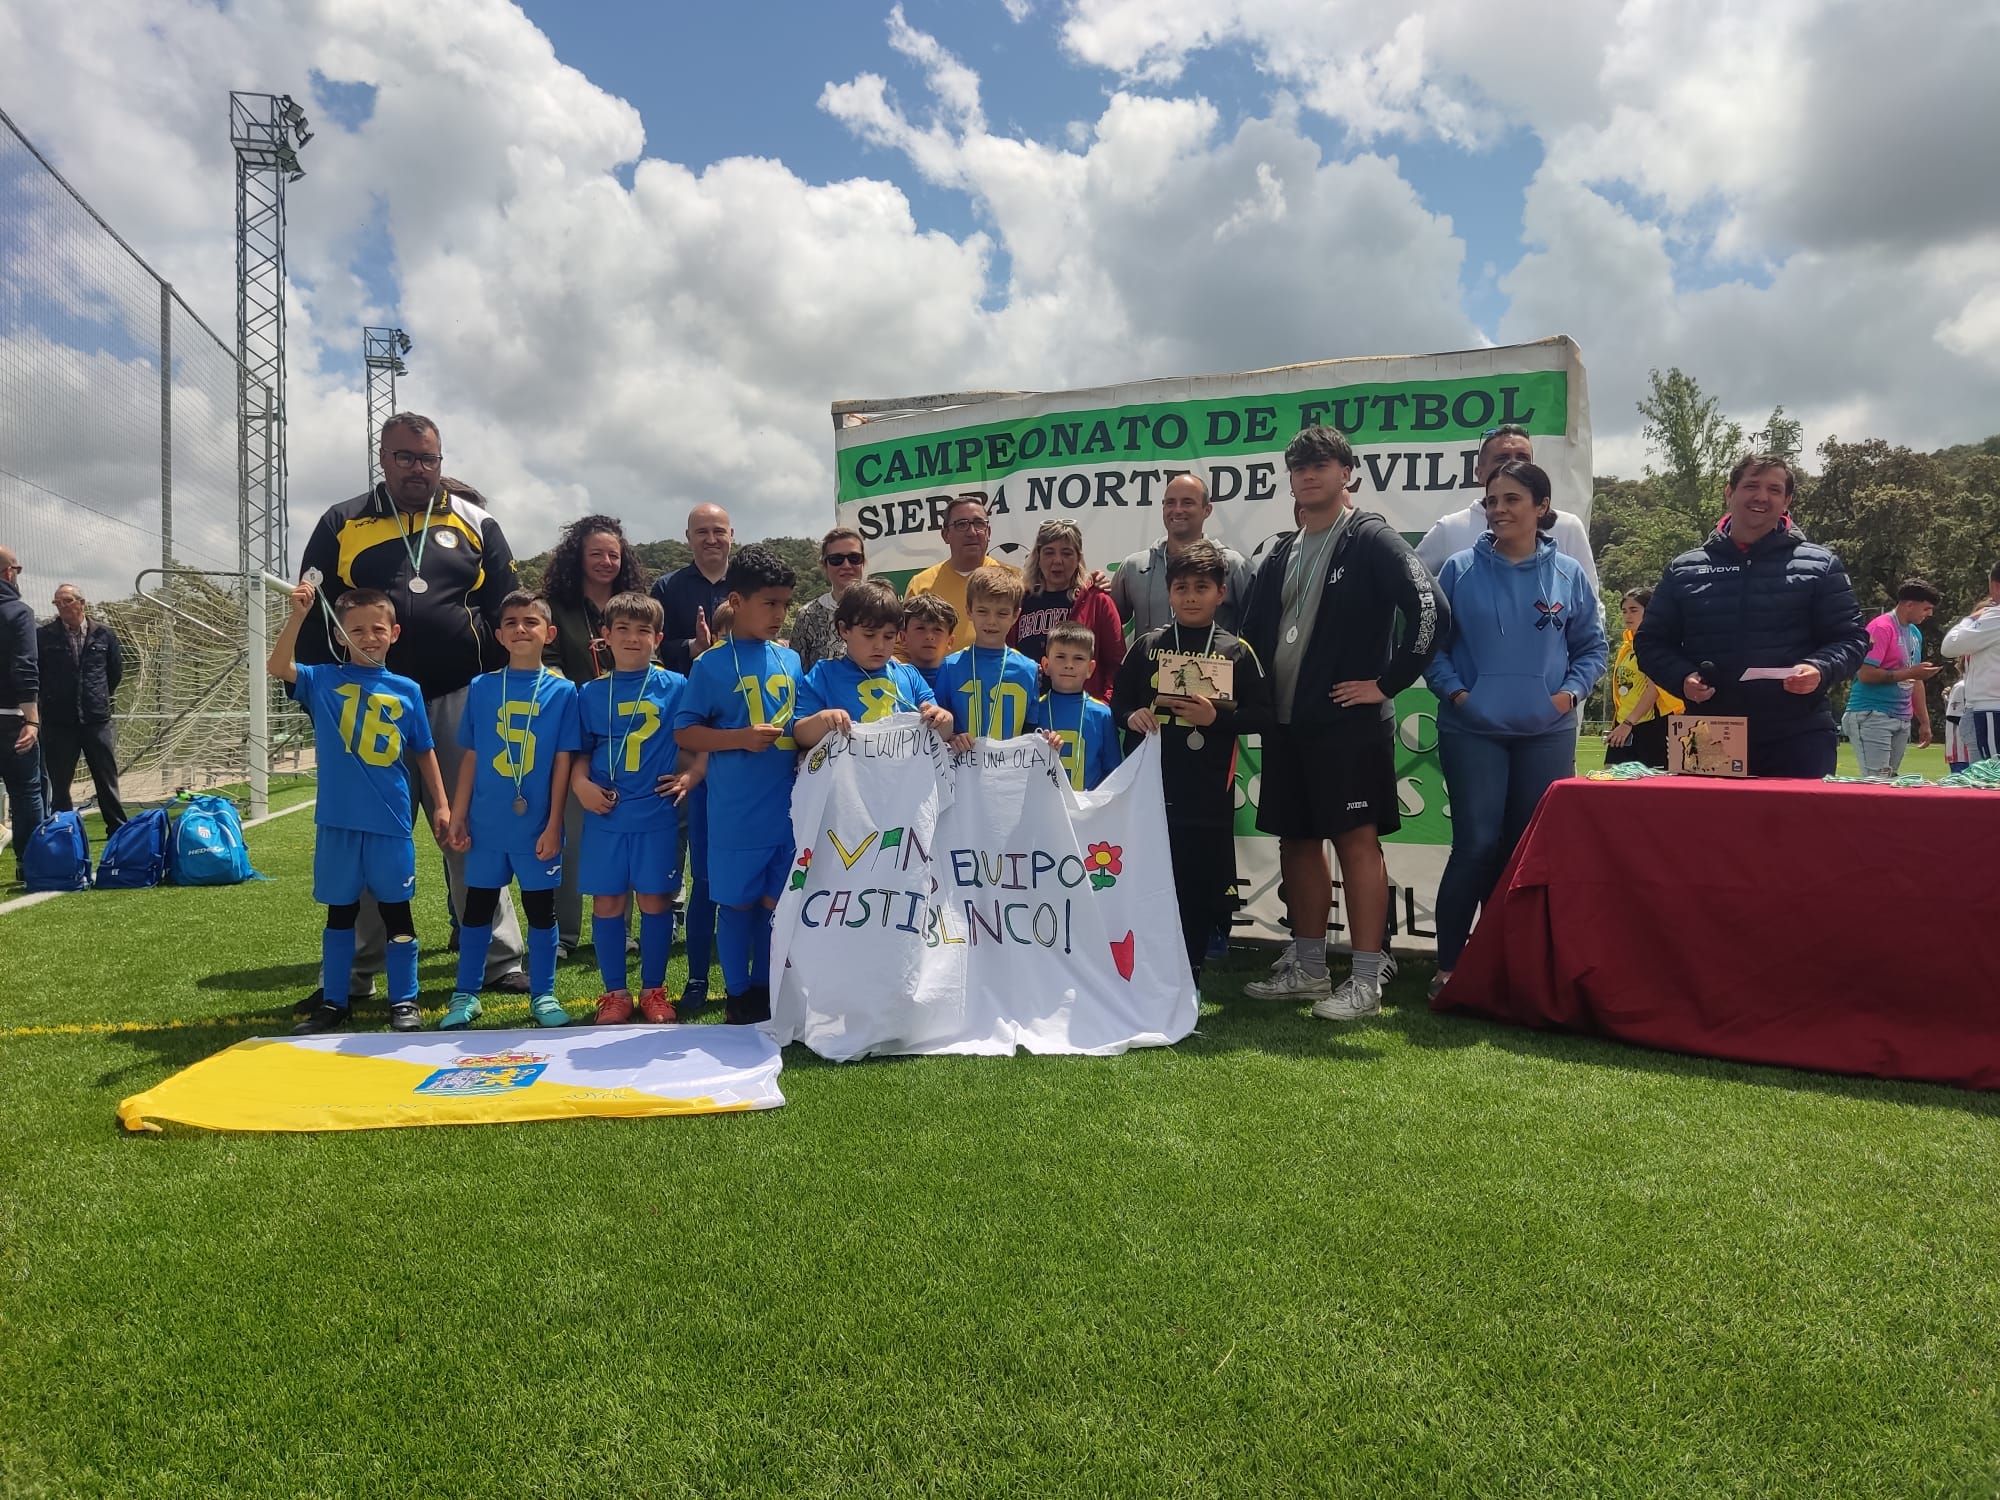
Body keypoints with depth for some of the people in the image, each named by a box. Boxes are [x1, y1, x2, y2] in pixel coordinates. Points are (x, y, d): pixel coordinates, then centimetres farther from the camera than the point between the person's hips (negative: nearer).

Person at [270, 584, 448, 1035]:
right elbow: (277, 667, -16)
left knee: (396, 910, 7)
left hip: (390, 821, 0)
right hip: (337, 820, 0)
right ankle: (332, 1002, 24)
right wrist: (298, 616, -25)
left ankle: (404, 1002, 18)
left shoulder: (407, 691, 3)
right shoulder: (324, 680, 2)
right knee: (340, 911, 12)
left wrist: (441, 805, 7)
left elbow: (424, 753, 9)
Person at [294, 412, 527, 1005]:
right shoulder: (342, 524, 9)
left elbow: (506, 611, 8)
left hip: (459, 702, 0)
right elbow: (313, 616, 9)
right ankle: (353, 976, 16)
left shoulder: (474, 522, 9)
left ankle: (499, 961, 12)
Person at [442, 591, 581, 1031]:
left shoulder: (562, 691, -2)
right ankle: (465, 995, 24)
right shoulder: (480, 688, 3)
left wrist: (553, 825, -7)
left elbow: (563, 762, -3)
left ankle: (543, 995, 21)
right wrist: (458, 816, 3)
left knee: (541, 908, 8)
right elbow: (470, 758, 6)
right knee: (477, 908, 11)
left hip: (537, 826, -2)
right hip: (486, 824, 2)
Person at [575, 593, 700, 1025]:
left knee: (655, 900, 5)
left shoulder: (675, 687, 1)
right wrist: (580, 783, -6)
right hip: (605, 815, 2)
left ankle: (653, 990, 19)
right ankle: (614, 992, 18)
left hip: (657, 814, -1)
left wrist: (689, 775, -11)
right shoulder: (591, 693, 6)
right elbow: (580, 751, 11)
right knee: (606, 902, 5)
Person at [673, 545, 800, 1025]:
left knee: (776, 901, 11)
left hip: (786, 806, 4)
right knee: (737, 902, 7)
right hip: (736, 811, -4)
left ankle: (766, 989, 26)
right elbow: (684, 732, -6)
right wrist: (742, 737, -18)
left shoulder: (790, 659, 8)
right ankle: (737, 995, 22)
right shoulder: (712, 664, -6)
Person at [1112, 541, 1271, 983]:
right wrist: (1131, 715, -9)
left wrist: (1217, 717, -14)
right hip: (1148, 784, 1)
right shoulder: (1147, 645, 8)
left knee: (1203, 885, 4)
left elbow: (1262, 715, 2)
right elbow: (1118, 701, 12)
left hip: (1208, 792, 0)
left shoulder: (1237, 651, 4)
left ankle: (1188, 976, 20)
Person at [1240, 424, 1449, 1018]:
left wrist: (1386, 684, -14)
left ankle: (1366, 979, 2)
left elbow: (1432, 610, -16)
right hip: (1286, 723, 8)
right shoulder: (1281, 554, 15)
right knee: (1296, 840, 11)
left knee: (1356, 840, -5)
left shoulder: (1371, 540, -6)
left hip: (1348, 720, -7)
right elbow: (1253, 631, 24)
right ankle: (1307, 967, 22)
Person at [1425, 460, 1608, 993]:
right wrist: (1454, 690, -9)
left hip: (1547, 733, 2)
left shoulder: (1569, 574, 6)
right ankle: (1449, 964, 5)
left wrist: (1572, 691, -3)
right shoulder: (1461, 570, 1)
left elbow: (1591, 645, 12)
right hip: (1473, 731, -2)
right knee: (1477, 846, -6)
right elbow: (1431, 642, 4)